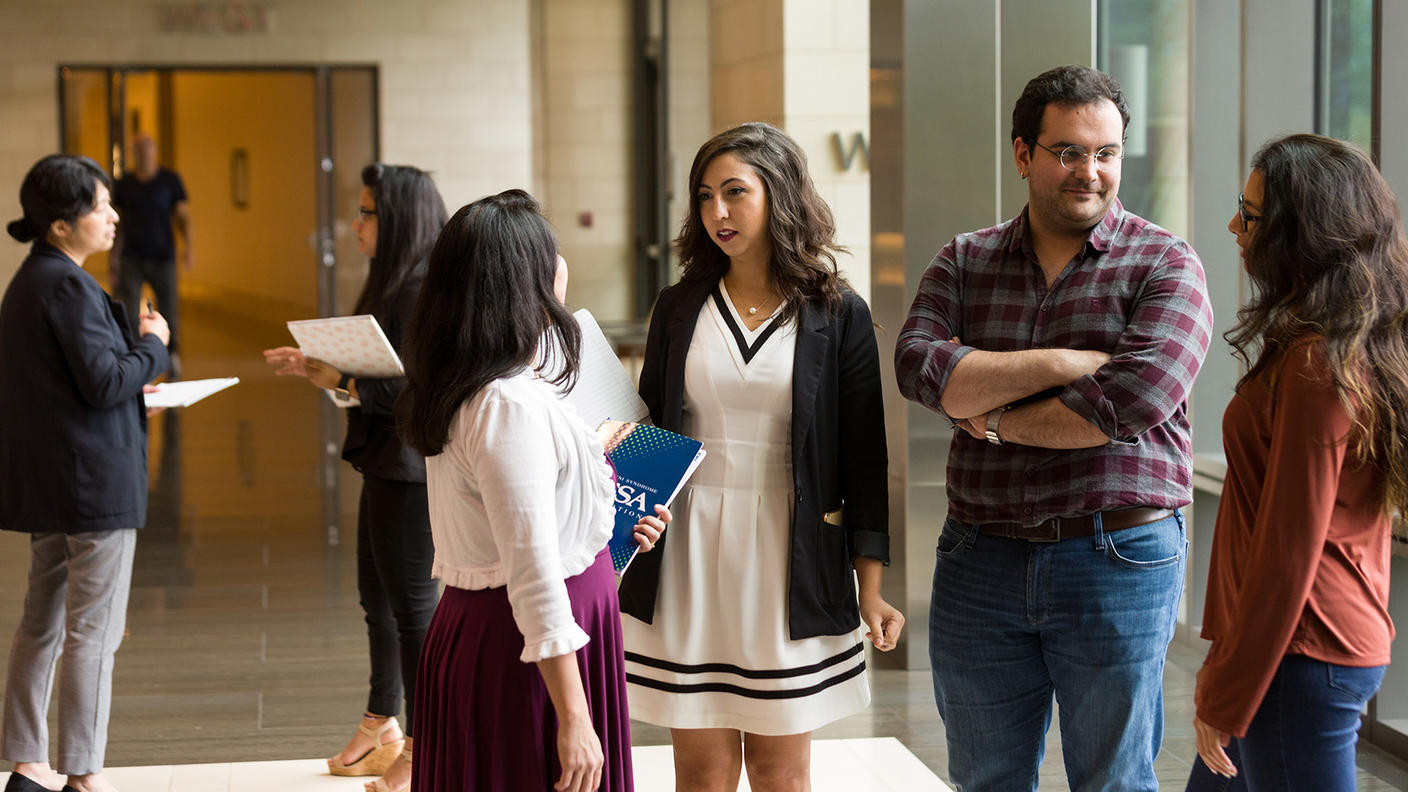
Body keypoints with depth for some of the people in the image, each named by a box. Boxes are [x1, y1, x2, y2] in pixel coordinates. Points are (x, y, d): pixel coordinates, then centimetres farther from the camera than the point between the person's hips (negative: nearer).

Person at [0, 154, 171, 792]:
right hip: (95, 479, -10)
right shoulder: (68, 287, -18)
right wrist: (153, 344, -6)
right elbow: (104, 383, -21)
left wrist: (132, 378, 16)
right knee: (93, 632, -2)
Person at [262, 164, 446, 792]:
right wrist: (314, 366, 7)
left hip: (412, 472, -10)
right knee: (377, 597, 19)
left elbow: (413, 389, -24)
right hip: (383, 465, 10)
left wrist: (340, 382, -18)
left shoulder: (425, 290, -18)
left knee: (412, 602, -1)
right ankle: (381, 729, 33)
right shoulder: (391, 284, 13)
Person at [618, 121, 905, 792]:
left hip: (792, 559, -1)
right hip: (689, 555, 2)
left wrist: (871, 586, -2)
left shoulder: (837, 314, 1)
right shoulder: (678, 309, 7)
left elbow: (863, 456, 2)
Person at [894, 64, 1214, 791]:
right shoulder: (965, 262, 8)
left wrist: (995, 418, -8)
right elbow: (920, 368, -10)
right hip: (980, 561, 4)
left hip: (1118, 560, -3)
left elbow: (1134, 400, -19)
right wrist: (1063, 363, -17)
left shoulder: (1165, 266, -4)